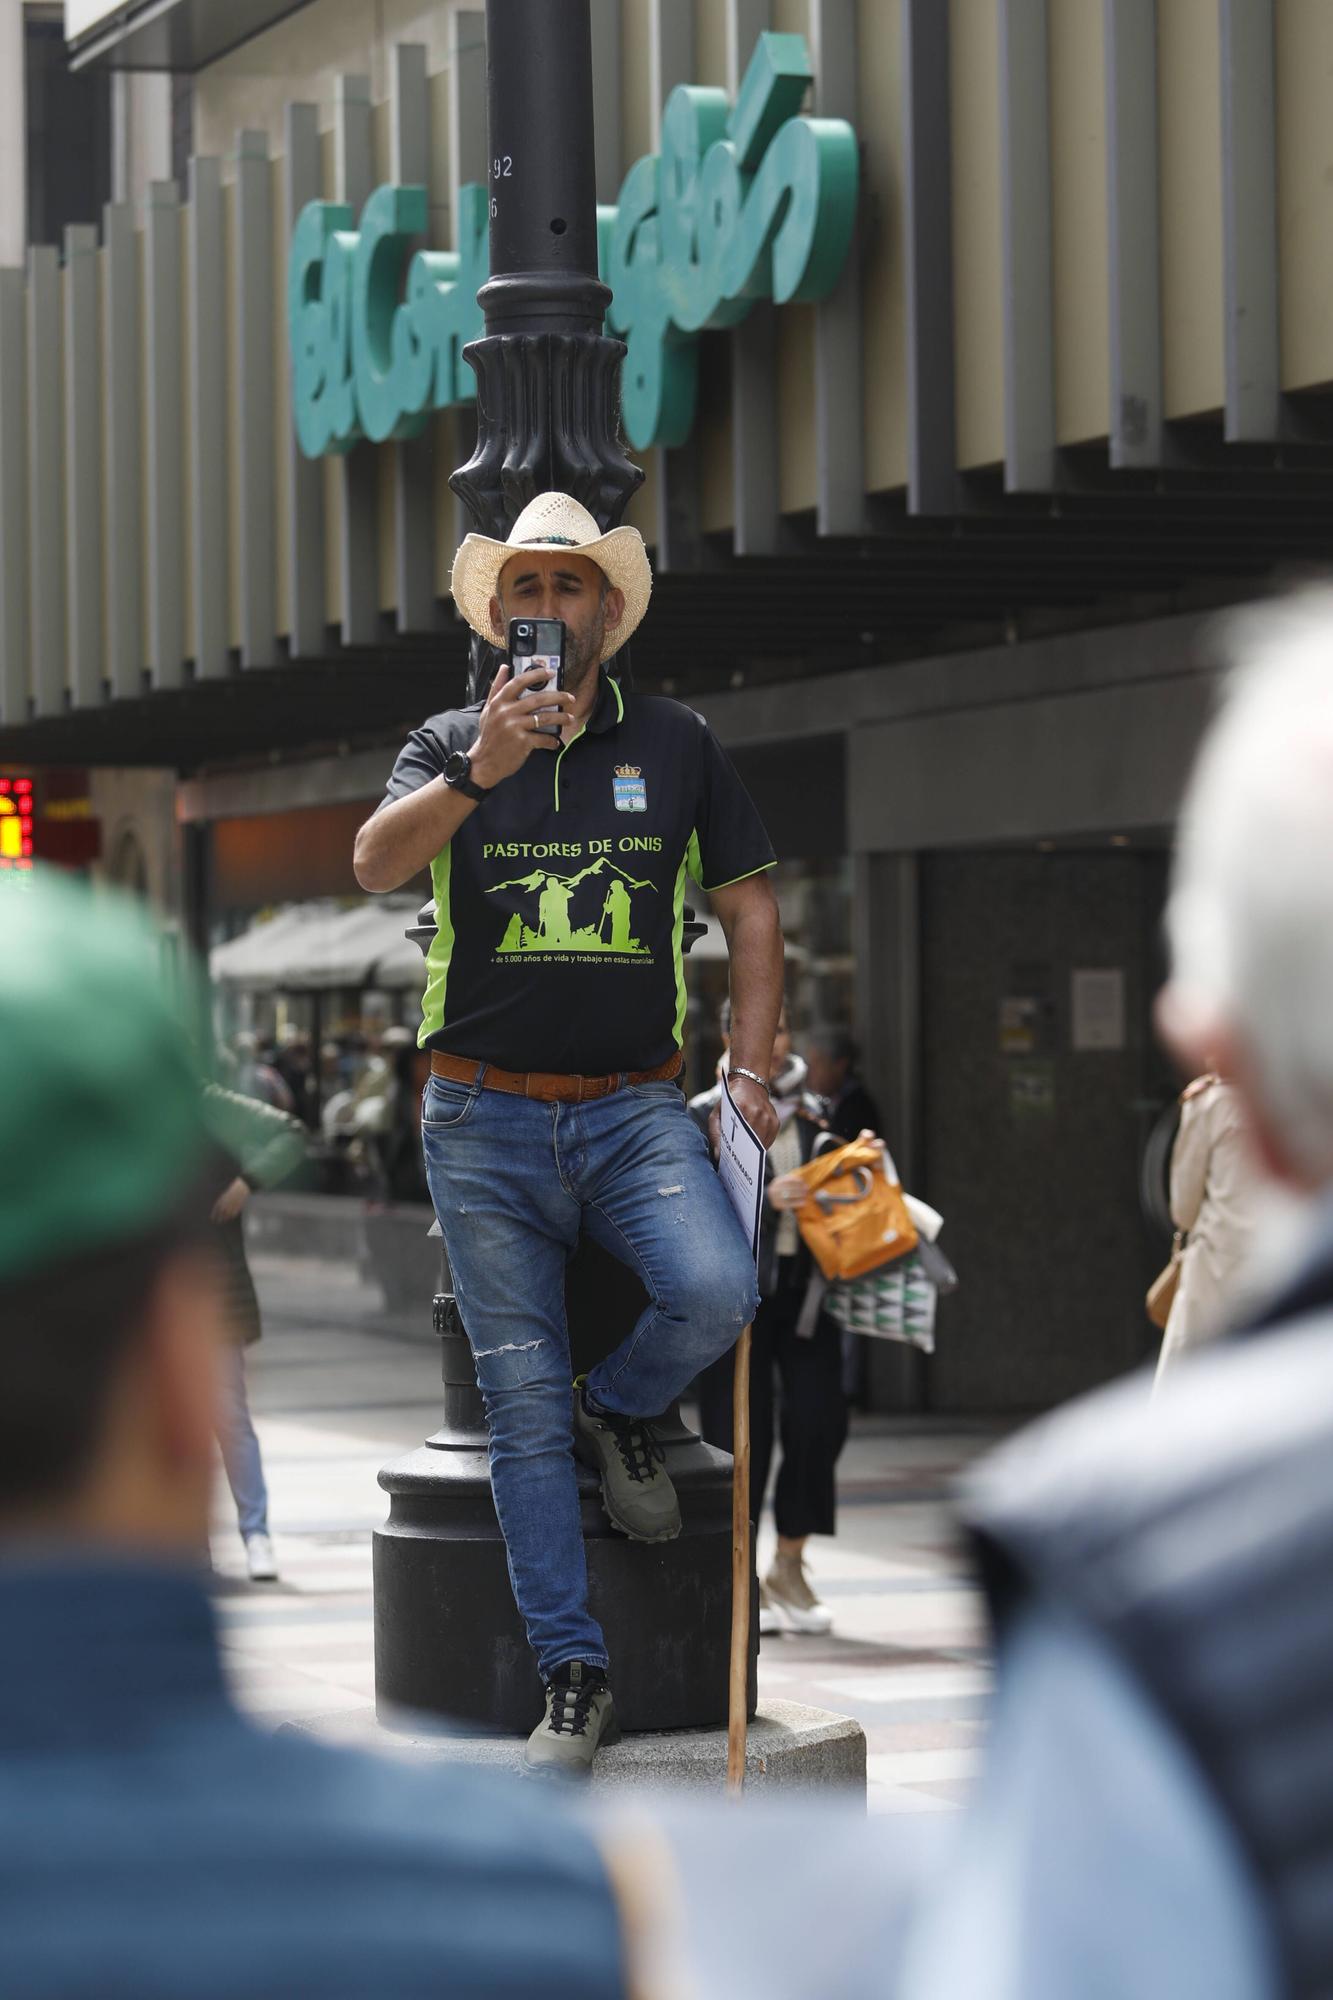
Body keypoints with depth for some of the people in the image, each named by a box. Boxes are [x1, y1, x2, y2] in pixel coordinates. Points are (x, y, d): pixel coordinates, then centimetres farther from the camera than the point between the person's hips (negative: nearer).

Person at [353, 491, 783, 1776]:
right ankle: (573, 1679, 7)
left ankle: (622, 1414, 5)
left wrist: (749, 1072, 3)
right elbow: (375, 863, -13)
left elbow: (751, 913, 13)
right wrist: (476, 775, -29)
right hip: (485, 1120, 0)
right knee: (523, 1406, -1)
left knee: (717, 1291, -28)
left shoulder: (675, 745, 9)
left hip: (634, 1108, 0)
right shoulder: (450, 745, 6)